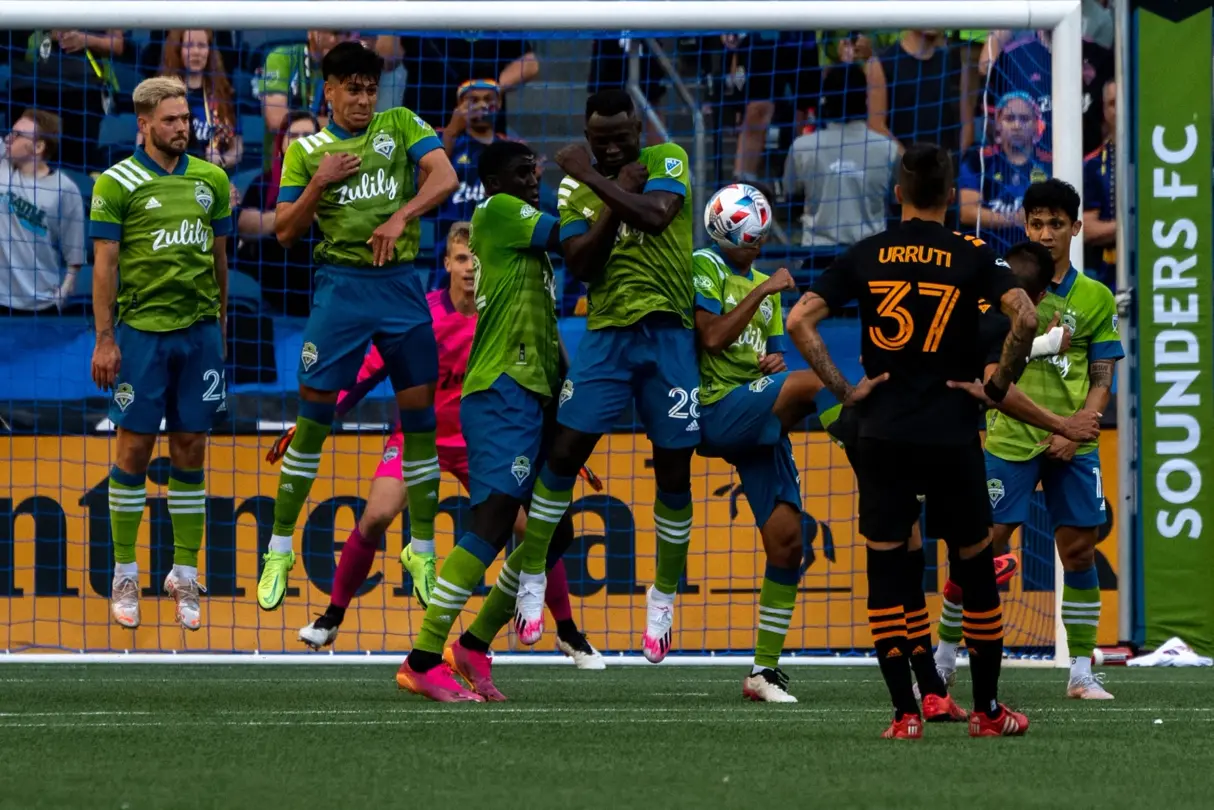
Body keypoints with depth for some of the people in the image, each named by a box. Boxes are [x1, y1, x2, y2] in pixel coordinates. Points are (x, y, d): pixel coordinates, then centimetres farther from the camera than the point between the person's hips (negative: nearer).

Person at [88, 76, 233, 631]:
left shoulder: (211, 180, 8)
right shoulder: (117, 184, -4)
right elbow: (104, 264, -4)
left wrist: (220, 322, 13)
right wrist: (104, 339, -7)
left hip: (200, 330, 3)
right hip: (141, 330, -3)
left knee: (190, 452, 5)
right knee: (134, 450, 0)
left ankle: (185, 574, 11)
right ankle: (125, 575, 8)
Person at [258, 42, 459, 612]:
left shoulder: (400, 126, 6)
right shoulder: (305, 150, 6)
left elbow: (445, 178, -8)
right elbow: (285, 232, 4)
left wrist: (401, 217, -22)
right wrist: (319, 183, -11)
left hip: (401, 283, 1)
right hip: (340, 286, -1)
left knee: (419, 416, 3)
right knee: (312, 417, -5)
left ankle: (421, 547, 16)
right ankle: (280, 551, 4)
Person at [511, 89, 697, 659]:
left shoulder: (667, 161, 0)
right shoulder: (575, 191, 8)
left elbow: (654, 216, -20)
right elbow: (579, 264, -6)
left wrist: (592, 176, -15)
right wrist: (617, 198, -13)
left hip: (669, 334, -2)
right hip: (606, 334, 2)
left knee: (673, 469, 2)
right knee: (564, 451, -7)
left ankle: (664, 600, 16)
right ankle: (532, 579, 4)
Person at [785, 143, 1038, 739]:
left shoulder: (865, 256, 4)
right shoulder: (971, 257, -1)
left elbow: (799, 321, -2)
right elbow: (1025, 317, -15)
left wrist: (841, 387, 3)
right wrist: (1000, 384, -3)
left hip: (883, 437, 1)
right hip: (953, 437, -1)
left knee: (887, 567, 5)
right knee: (975, 566, 11)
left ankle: (907, 712, -1)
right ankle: (987, 708, 16)